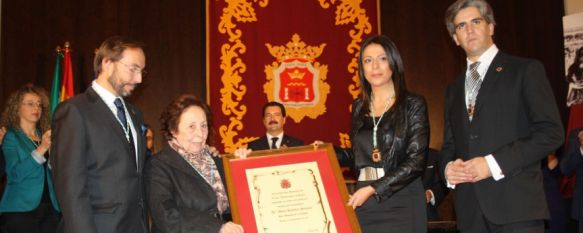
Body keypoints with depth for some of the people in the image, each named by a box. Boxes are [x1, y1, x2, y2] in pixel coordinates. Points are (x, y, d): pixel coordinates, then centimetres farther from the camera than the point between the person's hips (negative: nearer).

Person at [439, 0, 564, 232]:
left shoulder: (526, 70, 2)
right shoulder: (454, 89, 19)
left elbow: (551, 132, -7)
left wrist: (493, 163, -15)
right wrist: (447, 168, -1)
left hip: (517, 204, -5)